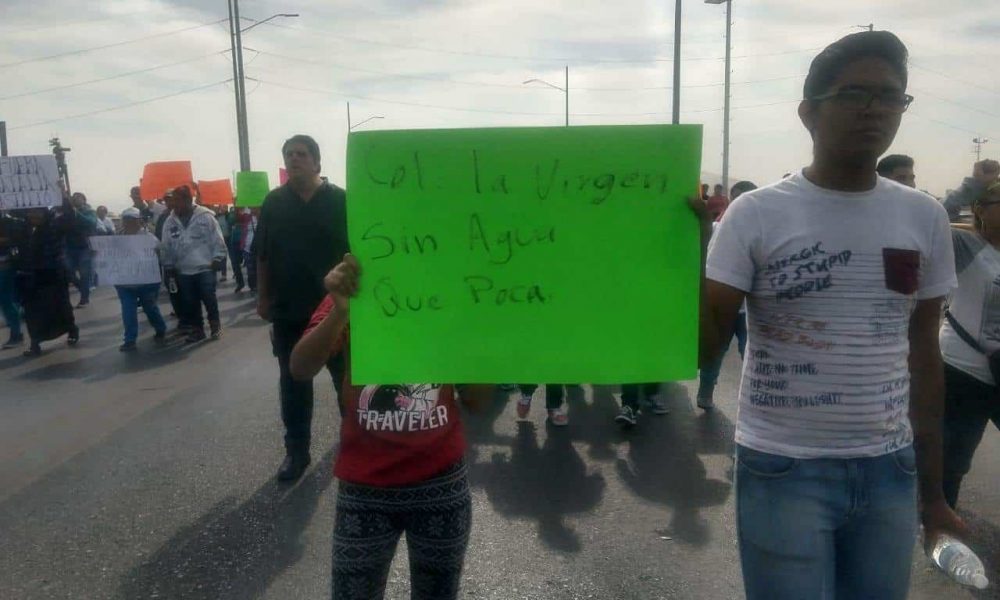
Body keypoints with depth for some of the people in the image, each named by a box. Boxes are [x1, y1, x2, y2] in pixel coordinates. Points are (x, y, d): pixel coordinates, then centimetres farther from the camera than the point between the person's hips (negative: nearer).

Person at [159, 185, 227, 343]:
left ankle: (215, 325, 18)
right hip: (183, 271, 4)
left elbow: (217, 240, -5)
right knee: (189, 302, 8)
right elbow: (165, 247, 10)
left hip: (205, 268, -4)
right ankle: (197, 329, 20)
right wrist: (169, 266, 8)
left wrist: (216, 259, -8)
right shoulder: (170, 221, 4)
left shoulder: (205, 216, -7)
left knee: (209, 298, 0)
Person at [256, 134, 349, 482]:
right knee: (292, 382, 9)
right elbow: (262, 255, 7)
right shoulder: (273, 202, 4)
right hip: (288, 310, 2)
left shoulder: (339, 200, -3)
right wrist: (263, 298, 3)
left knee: (345, 375, 12)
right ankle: (296, 450, 20)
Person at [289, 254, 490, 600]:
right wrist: (340, 312, -36)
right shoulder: (352, 292, -6)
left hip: (442, 484, 2)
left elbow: (476, 400, -2)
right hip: (364, 488, -1)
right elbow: (300, 370, -20)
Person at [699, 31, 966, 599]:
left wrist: (933, 488, 12)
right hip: (783, 470, -4)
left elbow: (924, 357, 10)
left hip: (890, 469, 4)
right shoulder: (756, 214, -9)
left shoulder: (925, 217, 3)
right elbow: (702, 347, -12)